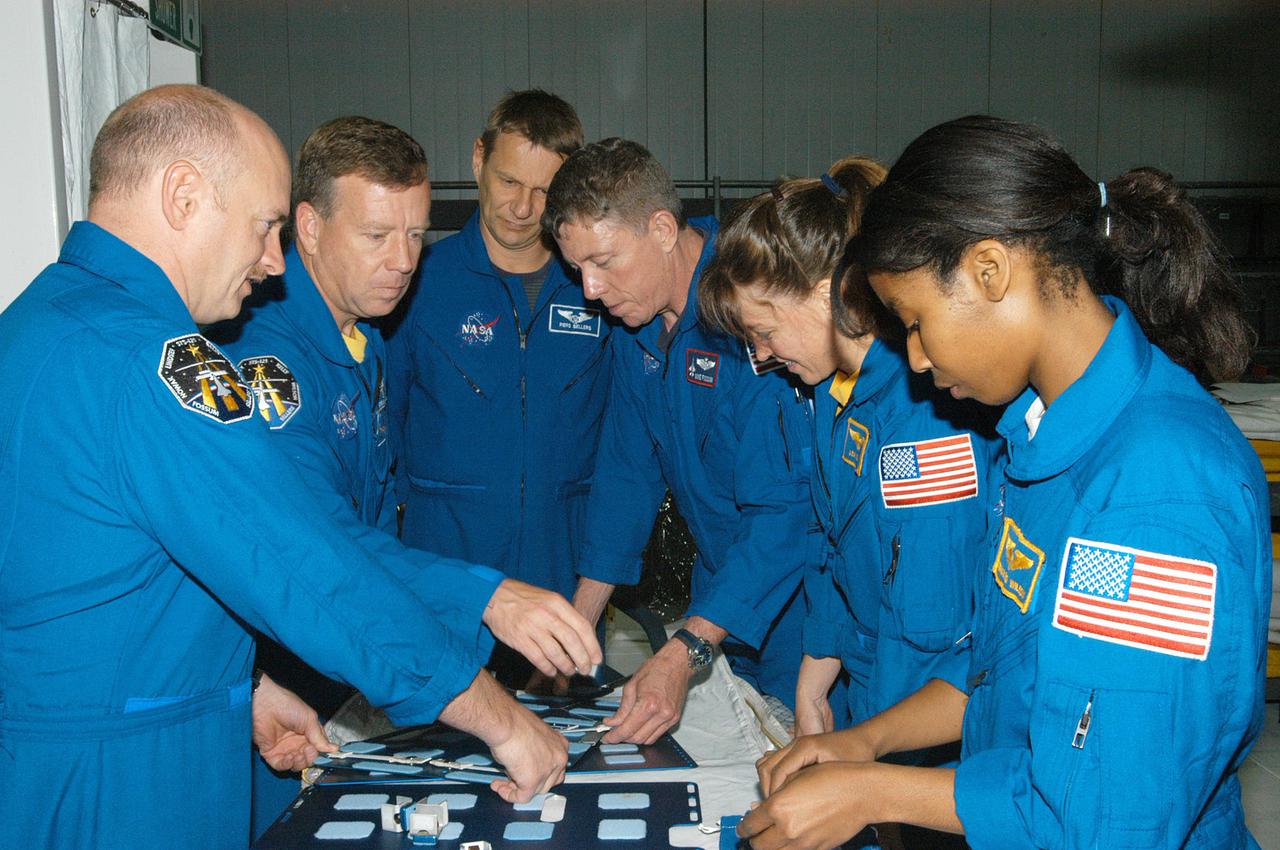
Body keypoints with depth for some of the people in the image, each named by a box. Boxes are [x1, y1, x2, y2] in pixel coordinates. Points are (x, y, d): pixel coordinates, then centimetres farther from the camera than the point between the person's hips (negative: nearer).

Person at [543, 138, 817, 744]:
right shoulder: (636, 319, 1)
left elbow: (783, 507, -30)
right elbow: (627, 471, 7)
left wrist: (685, 653, -36)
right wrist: (577, 625, 4)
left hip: (793, 602, -7)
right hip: (717, 595, 7)